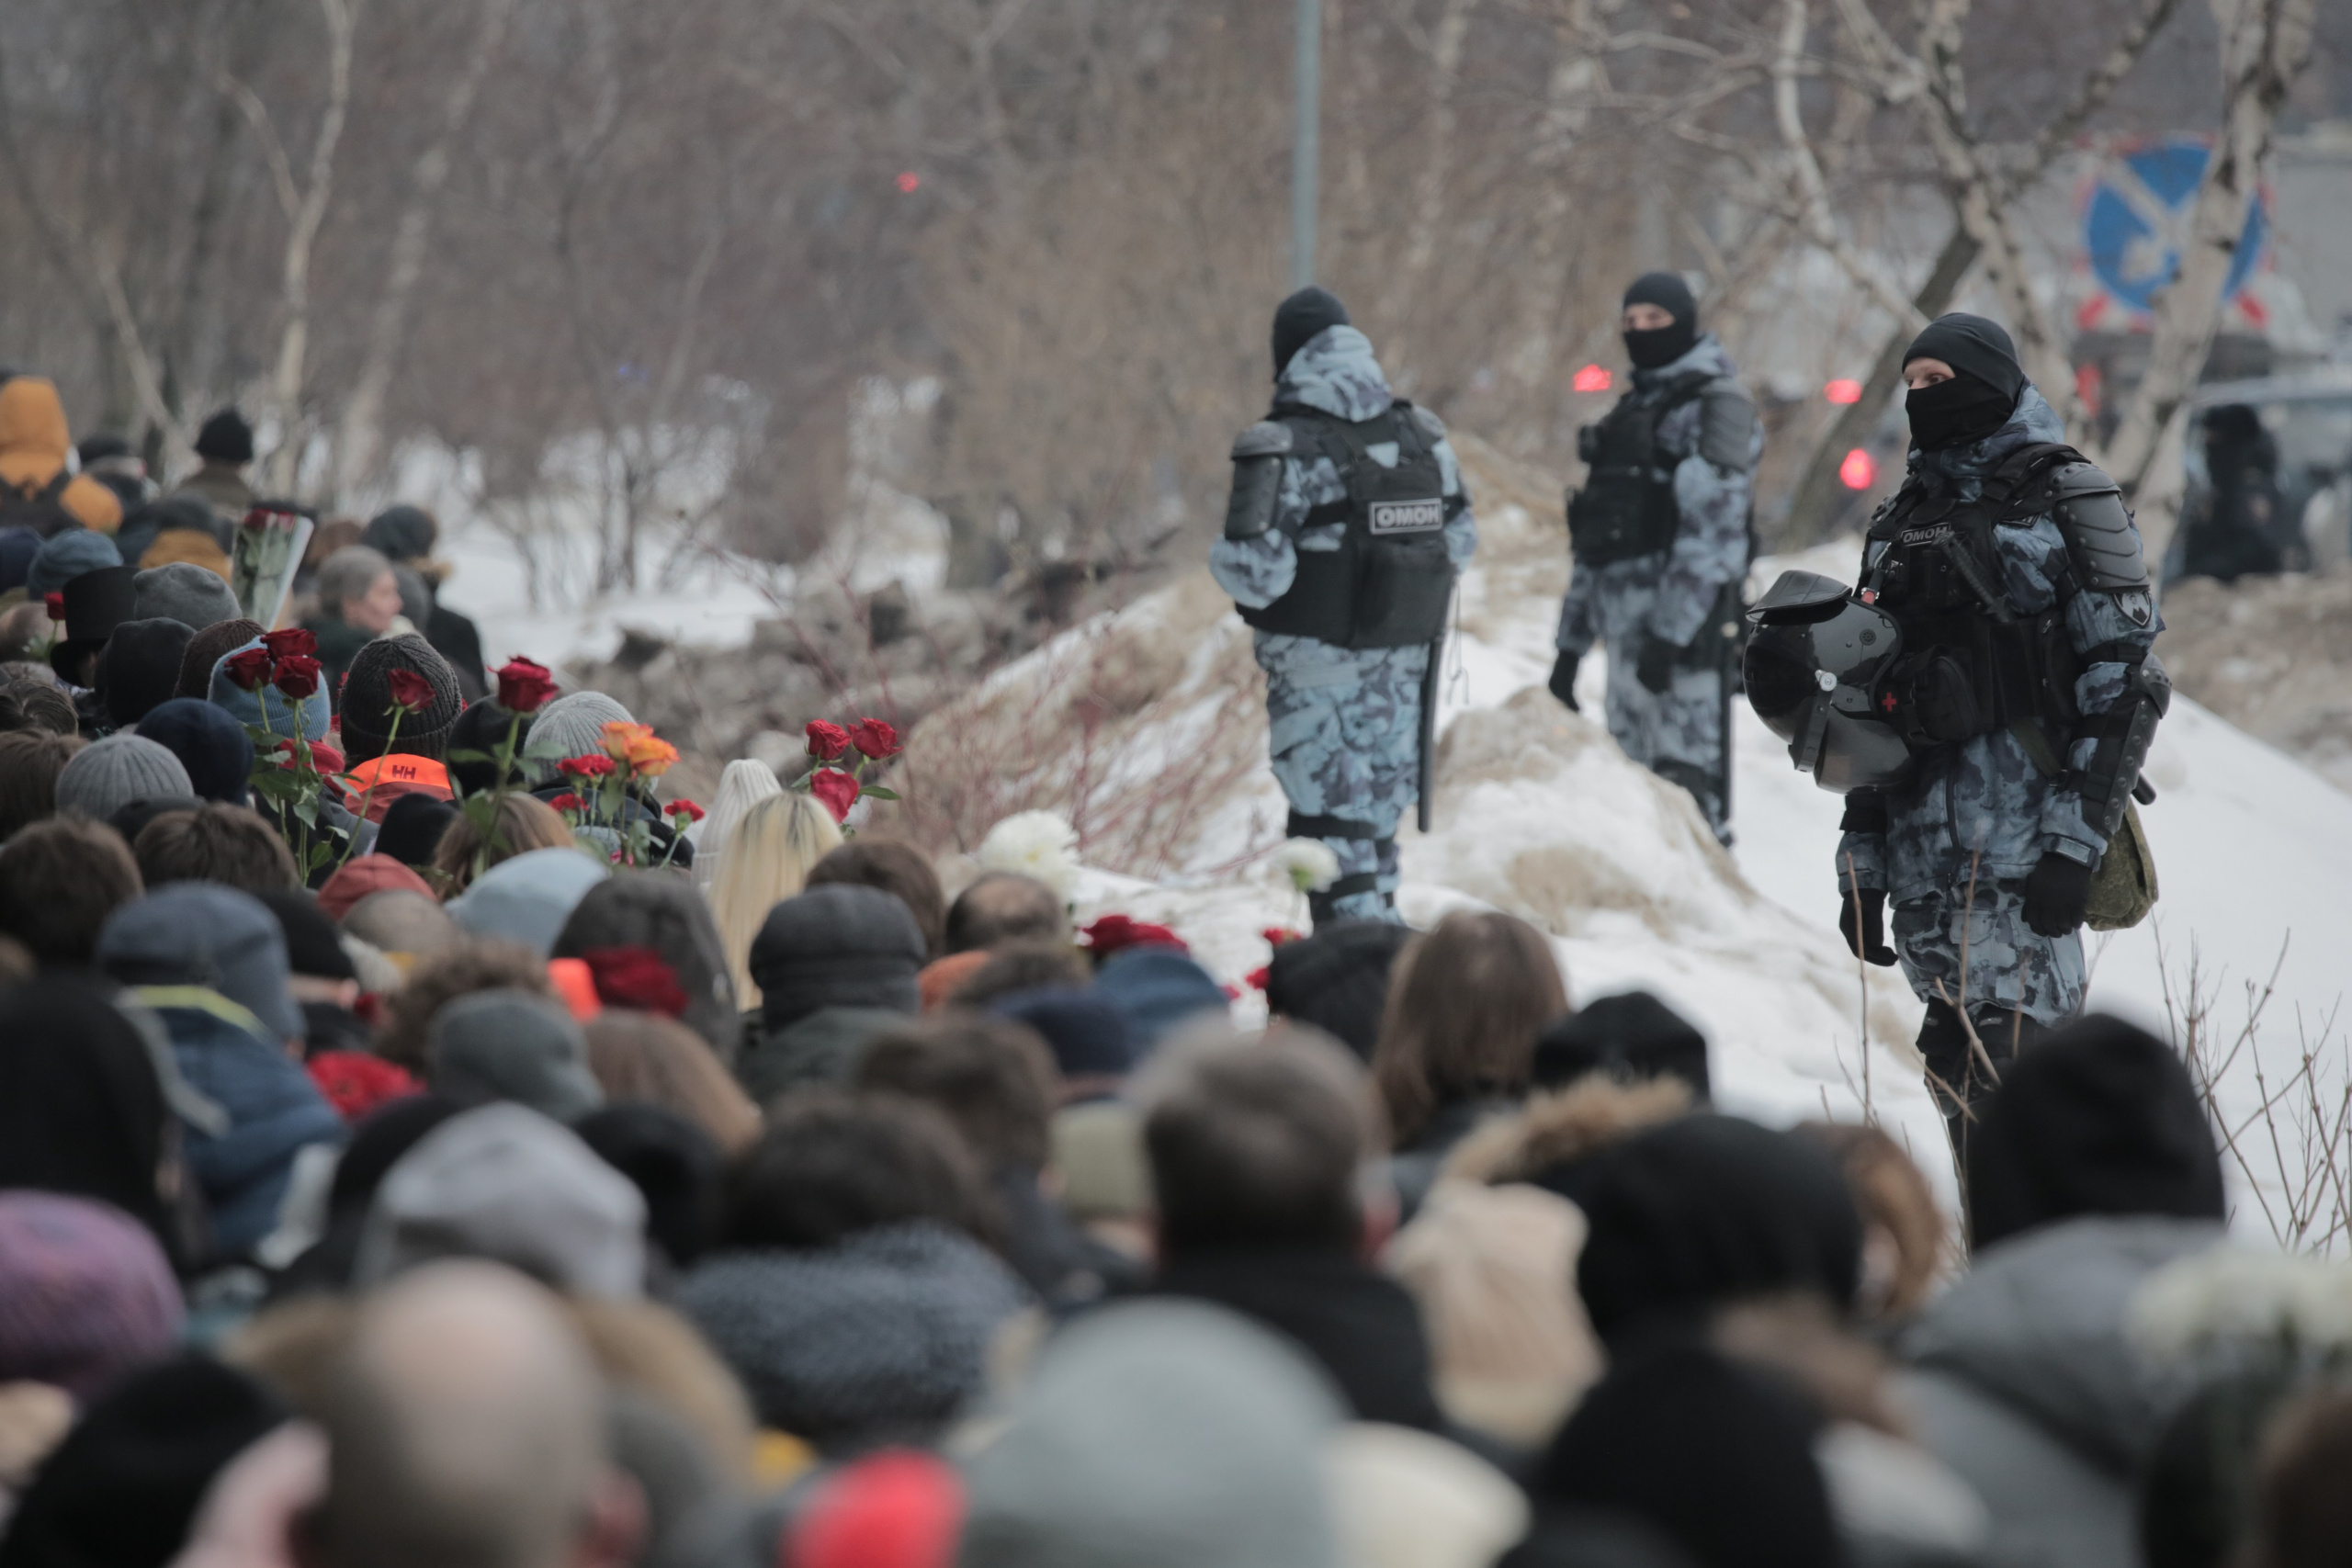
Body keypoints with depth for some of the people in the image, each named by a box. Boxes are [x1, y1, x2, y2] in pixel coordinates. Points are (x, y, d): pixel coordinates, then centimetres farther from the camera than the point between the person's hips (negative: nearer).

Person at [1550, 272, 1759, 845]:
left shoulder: (1712, 407, -5)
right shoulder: (1634, 410, 21)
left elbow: (1711, 532, -15)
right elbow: (1594, 543, 23)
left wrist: (1670, 634, -22)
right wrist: (1570, 643, 19)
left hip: (1685, 625, -9)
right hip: (1627, 625, 9)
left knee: (1685, 784, -12)